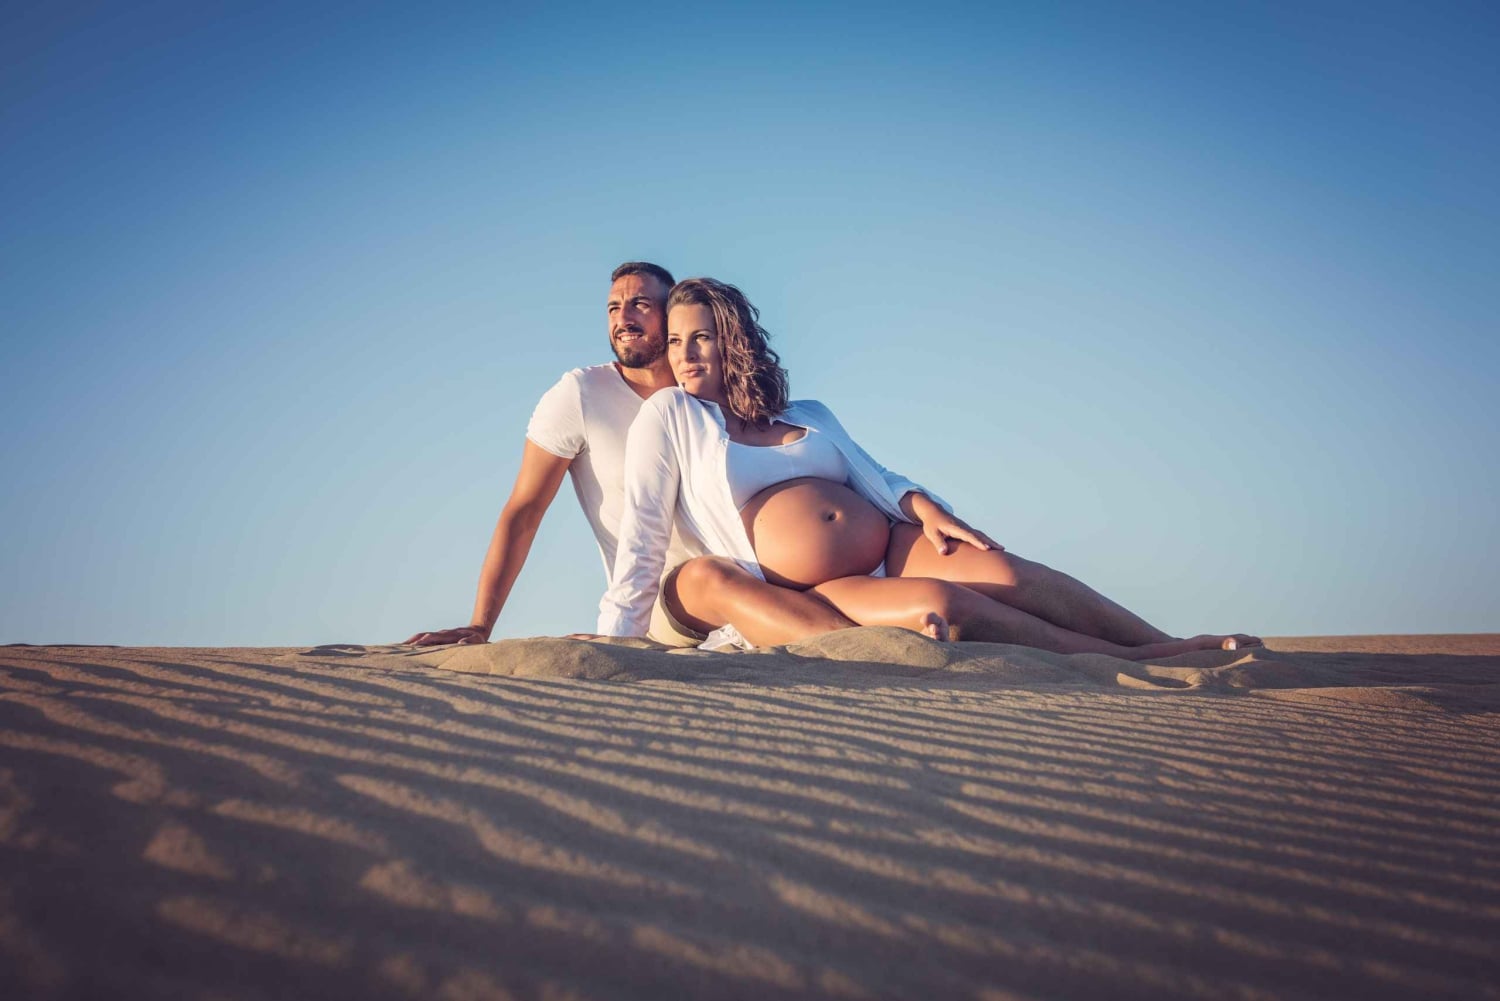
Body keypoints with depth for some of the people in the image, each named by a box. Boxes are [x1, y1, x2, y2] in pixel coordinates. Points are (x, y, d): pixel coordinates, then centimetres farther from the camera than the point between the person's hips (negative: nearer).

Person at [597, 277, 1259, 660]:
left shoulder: (809, 416, 20)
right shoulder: (670, 415, 6)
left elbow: (875, 477, 12)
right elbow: (642, 534, 2)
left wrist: (925, 508, -11)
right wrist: (614, 646, -4)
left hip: (894, 545, 5)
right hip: (814, 596, -4)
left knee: (1001, 570, -26)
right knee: (946, 605, -32)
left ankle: (1173, 646, -30)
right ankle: (1141, 665, -33)